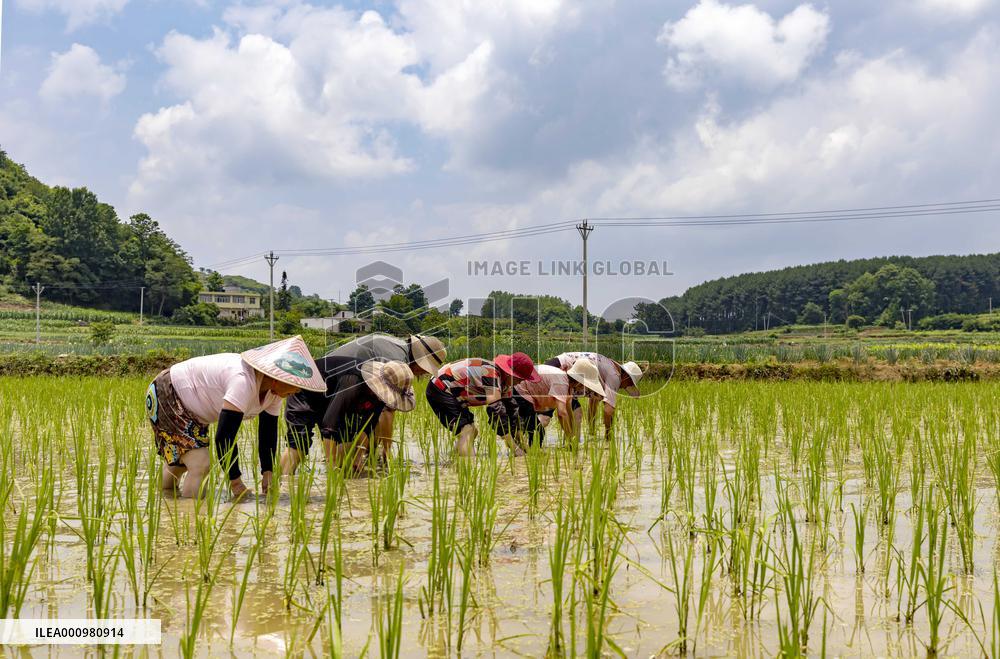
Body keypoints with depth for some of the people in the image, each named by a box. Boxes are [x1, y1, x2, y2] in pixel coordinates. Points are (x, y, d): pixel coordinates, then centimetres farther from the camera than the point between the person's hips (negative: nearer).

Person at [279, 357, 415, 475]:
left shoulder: (381, 391, -19)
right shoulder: (353, 382, -43)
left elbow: (369, 423, -7)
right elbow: (329, 423, -45)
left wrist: (361, 453, -17)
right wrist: (332, 463, -44)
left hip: (330, 400, 8)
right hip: (304, 397, -8)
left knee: (349, 442, 0)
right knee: (299, 445, -22)